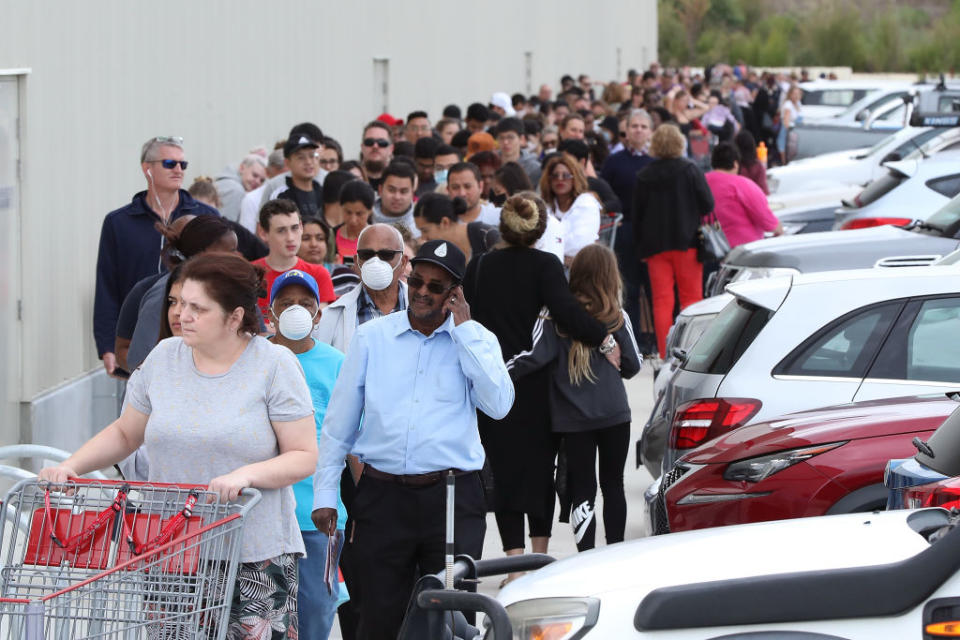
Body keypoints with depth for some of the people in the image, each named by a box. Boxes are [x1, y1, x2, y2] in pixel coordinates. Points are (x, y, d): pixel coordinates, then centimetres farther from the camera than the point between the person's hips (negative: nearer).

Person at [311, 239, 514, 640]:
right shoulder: (371, 336, 9)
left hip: (453, 501, -1)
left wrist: (463, 329, -8)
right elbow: (338, 422, 12)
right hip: (383, 498, 1)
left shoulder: (475, 340, 7)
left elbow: (498, 405, -11)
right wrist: (325, 493, 6)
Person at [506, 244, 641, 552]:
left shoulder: (555, 318, -7)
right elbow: (633, 365, 5)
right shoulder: (617, 318, -1)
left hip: (573, 419, -1)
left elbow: (534, 357, -16)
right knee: (613, 484, 14)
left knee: (581, 488, 3)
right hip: (615, 415, 1)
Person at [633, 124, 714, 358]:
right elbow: (707, 205, -6)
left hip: (655, 244, 2)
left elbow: (637, 214, 5)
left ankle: (665, 354, -1)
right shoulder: (690, 170, -6)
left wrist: (641, 247, 12)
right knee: (691, 296, 5)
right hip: (686, 242, -2)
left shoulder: (644, 175, 2)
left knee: (661, 301, 3)